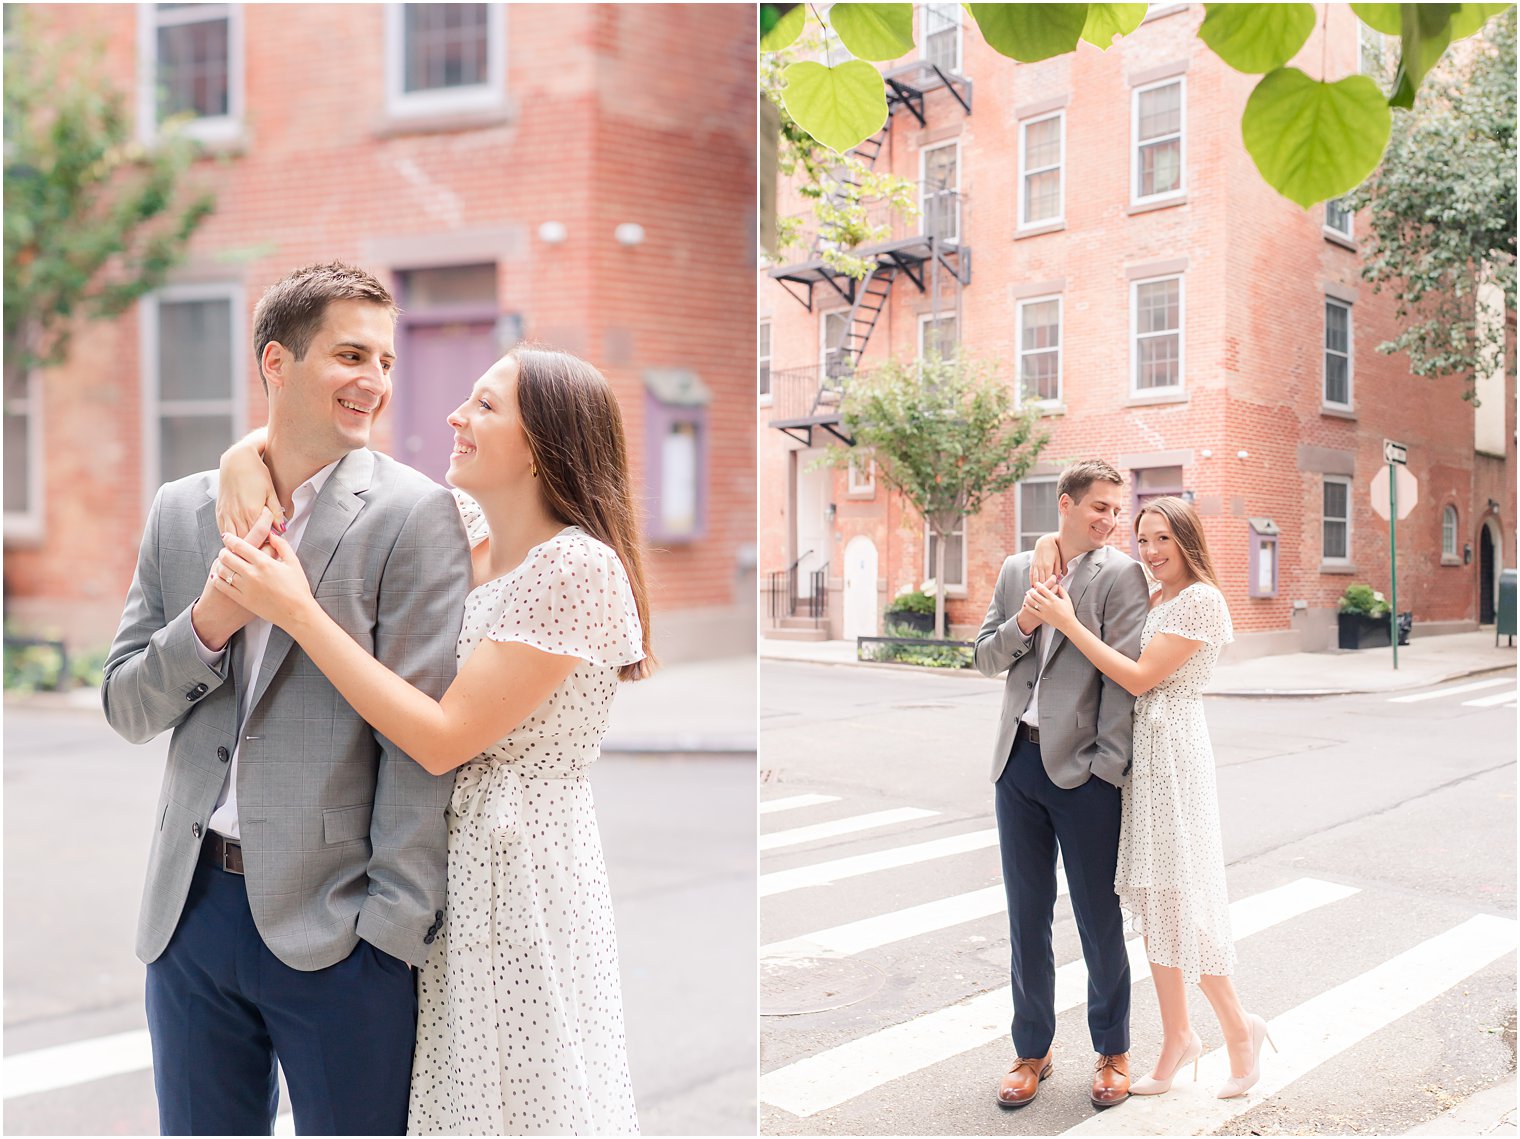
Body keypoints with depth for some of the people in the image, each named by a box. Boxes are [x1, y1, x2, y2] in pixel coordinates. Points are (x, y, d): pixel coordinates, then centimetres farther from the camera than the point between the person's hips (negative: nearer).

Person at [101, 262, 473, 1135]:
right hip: (192, 909, 5)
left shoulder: (413, 514, -7)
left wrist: (395, 930, -14)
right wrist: (207, 624, -11)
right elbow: (128, 709, 9)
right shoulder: (182, 510, 8)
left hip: (334, 924, -4)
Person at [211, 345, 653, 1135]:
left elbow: (443, 737, -21)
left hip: (523, 865, -7)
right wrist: (254, 458, -6)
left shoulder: (577, 569, -19)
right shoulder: (462, 528, 3)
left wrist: (297, 611, -20)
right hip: (446, 853, 7)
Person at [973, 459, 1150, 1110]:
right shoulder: (1016, 569, 11)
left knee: (1100, 921, 6)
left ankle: (1112, 1051, 24)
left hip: (1082, 772, -4)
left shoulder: (1120, 573, -3)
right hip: (1018, 764, 4)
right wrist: (1021, 624, -9)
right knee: (1026, 917, 13)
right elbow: (986, 658, 11)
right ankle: (1032, 1050, 27)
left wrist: (1110, 765, -15)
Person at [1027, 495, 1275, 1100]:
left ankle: (1239, 1026, 15)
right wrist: (1062, 611, -6)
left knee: (1175, 897, -4)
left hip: (1173, 747, -9)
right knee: (1152, 899, 11)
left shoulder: (1201, 599, -12)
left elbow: (1141, 677, -17)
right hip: (1141, 748, 9)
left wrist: (1068, 622, -17)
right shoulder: (1153, 598, 14)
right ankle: (1177, 1037, 21)